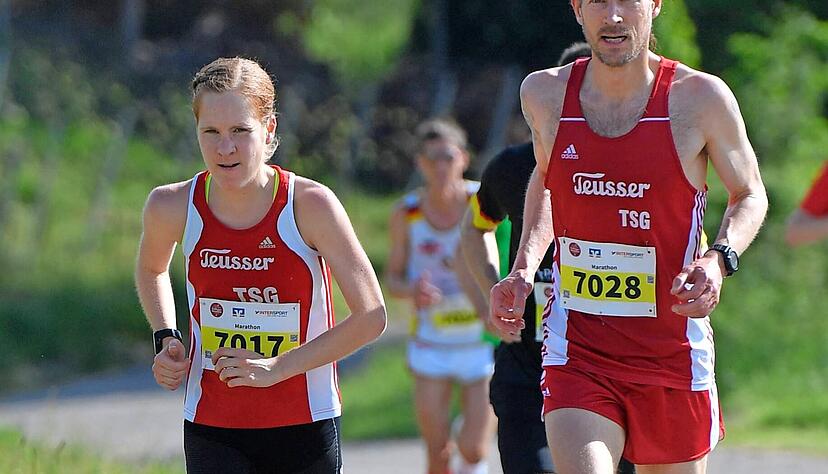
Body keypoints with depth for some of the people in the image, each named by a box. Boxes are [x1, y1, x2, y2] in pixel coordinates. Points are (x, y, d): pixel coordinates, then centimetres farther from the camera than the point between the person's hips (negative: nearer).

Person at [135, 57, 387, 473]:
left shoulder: (310, 205, -14)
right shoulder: (174, 207, -7)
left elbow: (371, 317, -12)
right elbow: (151, 269, 19)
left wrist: (276, 368, -17)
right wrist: (166, 341, 2)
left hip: (305, 427, 0)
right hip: (210, 429, 0)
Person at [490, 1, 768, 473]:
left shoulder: (700, 98, -8)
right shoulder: (544, 94, 0)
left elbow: (750, 194, 7)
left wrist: (720, 259, -13)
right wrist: (523, 270, 8)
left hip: (672, 348, 0)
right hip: (575, 349, 0)